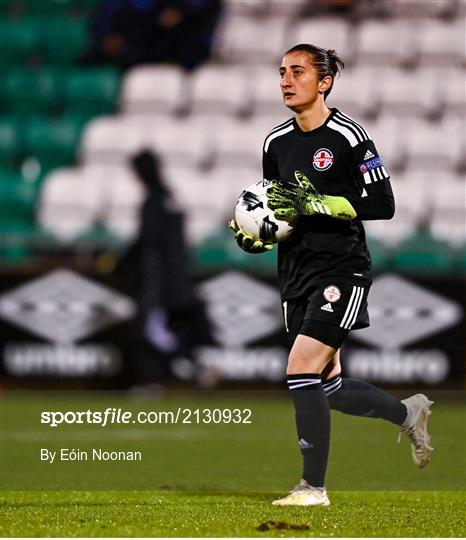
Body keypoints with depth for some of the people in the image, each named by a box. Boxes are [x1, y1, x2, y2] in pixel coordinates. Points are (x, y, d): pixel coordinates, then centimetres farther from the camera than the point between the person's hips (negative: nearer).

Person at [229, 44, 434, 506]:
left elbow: (382, 205, -13)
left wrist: (313, 203, -21)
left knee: (302, 370, -18)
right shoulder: (276, 142, 9)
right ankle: (408, 412, 38)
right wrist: (254, 236, -1)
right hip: (296, 274, 7)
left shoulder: (347, 135, -11)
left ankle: (314, 487, -10)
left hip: (341, 269, -7)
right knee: (329, 388, 11)